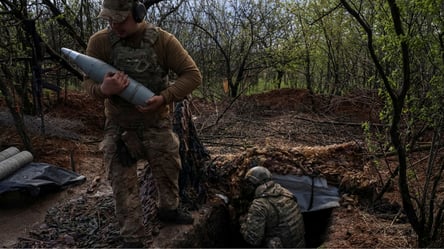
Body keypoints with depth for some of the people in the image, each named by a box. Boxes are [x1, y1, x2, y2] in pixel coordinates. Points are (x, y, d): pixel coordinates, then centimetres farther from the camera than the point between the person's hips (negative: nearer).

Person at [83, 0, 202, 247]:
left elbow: (193, 75, -14)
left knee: (169, 171, 19)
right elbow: (88, 81, -8)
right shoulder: (99, 41, -12)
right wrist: (103, 90, -32)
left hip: (157, 124, 1)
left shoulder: (163, 40, -15)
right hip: (118, 127, 0)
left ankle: (168, 209, 49)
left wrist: (164, 98, -26)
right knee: (123, 184, 4)